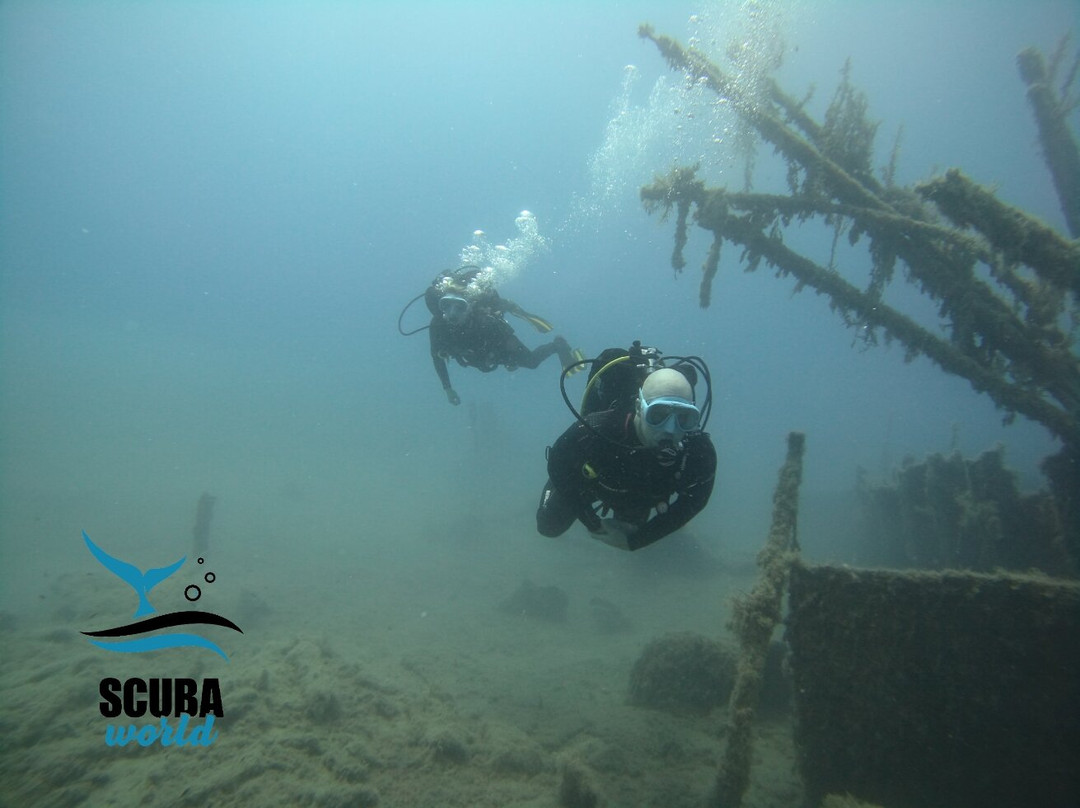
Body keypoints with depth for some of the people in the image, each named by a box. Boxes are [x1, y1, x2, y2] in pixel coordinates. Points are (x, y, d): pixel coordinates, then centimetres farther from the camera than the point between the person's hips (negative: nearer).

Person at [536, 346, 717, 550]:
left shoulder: (700, 449, -39)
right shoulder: (595, 432, -46)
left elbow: (695, 499, -20)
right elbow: (558, 464, -25)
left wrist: (635, 539, -19)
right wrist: (595, 523, -19)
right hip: (595, 484, -2)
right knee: (550, 526, 17)